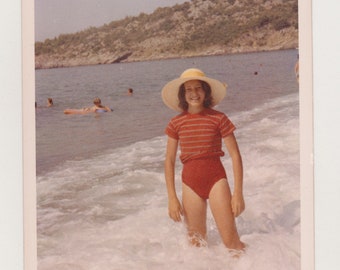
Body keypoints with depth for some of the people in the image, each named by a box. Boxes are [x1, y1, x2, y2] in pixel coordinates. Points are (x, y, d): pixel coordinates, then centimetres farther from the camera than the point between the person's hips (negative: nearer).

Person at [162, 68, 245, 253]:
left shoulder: (218, 119, -5)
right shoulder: (176, 124, 1)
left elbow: (235, 155, -4)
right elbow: (169, 161, 6)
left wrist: (238, 192, -9)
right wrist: (172, 197, 1)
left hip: (216, 178, -2)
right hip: (190, 181, 3)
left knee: (231, 240, -7)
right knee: (197, 243, 10)